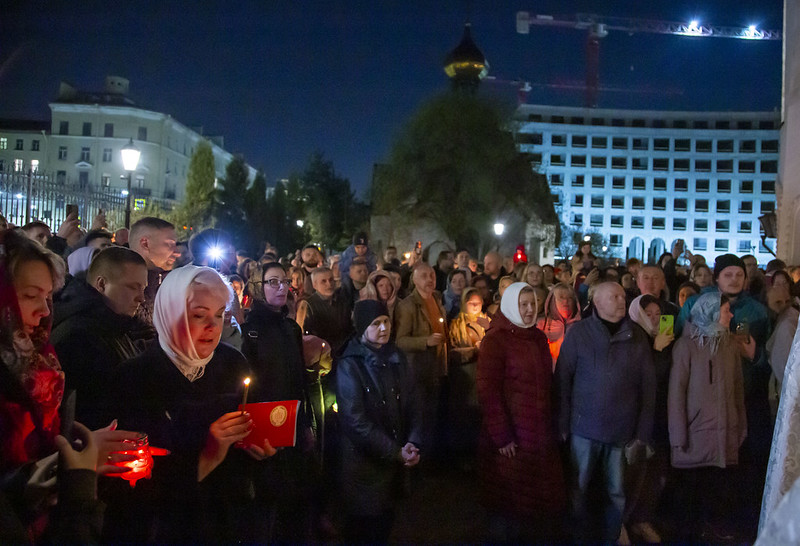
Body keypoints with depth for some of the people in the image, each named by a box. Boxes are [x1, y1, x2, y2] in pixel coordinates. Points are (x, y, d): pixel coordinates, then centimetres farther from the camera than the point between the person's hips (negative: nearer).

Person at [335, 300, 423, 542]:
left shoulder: (396, 357, 4)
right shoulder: (350, 365, -14)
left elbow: (413, 403, 3)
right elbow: (356, 421, -18)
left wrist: (412, 444, -11)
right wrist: (396, 452, -16)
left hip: (396, 458, 5)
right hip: (364, 461, -5)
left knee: (385, 522, 16)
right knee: (363, 525, 7)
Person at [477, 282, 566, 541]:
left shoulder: (538, 338, 10)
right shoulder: (496, 340, -9)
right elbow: (487, 390, -13)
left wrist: (550, 426, 11)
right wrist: (501, 436, -15)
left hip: (541, 435, 6)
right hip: (511, 438, -6)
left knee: (544, 500, 11)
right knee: (509, 503, 6)